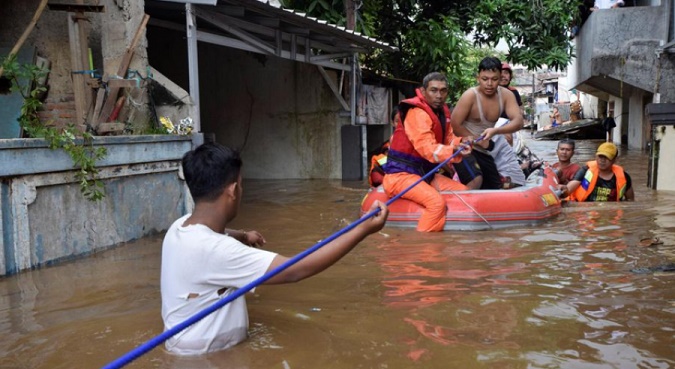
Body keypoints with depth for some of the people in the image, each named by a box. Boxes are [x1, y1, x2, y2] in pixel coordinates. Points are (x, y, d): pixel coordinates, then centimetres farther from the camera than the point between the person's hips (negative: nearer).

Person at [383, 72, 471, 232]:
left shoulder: (442, 111, 11)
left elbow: (448, 139, 7)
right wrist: (453, 151, -40)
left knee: (464, 192, 9)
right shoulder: (417, 113, -20)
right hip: (402, 174, -10)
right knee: (436, 201, -32)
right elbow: (428, 148, -30)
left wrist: (461, 143, -14)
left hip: (424, 173, 10)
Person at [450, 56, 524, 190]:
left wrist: (495, 131, -36)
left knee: (495, 188, 13)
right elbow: (455, 125, -19)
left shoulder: (506, 95, -6)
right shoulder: (470, 95, -19)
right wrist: (479, 141, -13)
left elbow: (518, 121, -18)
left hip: (484, 151, 6)